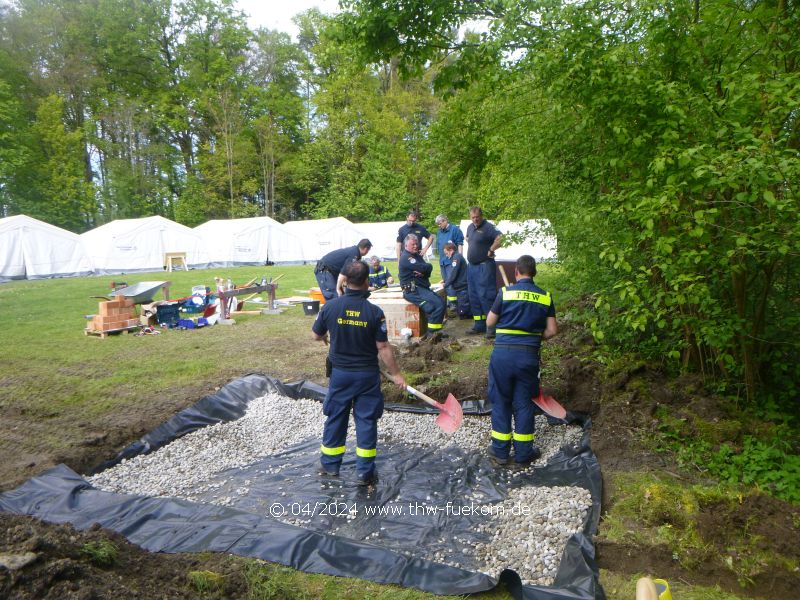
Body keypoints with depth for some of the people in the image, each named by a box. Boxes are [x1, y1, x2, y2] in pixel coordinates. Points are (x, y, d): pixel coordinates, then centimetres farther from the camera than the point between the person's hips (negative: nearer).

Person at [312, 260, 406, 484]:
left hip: (340, 373, 2)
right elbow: (383, 348, -12)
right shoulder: (374, 312, -15)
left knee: (336, 417, 16)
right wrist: (396, 374, 0)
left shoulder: (330, 306, -10)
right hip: (367, 375, -2)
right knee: (366, 420, 9)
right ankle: (365, 471, 16)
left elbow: (316, 335, 4)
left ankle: (330, 464, 29)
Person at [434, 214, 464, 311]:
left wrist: (459, 257, -15)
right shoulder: (439, 232, 18)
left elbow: (460, 244, -9)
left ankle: (453, 303, -10)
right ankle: (449, 303, 17)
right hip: (442, 261, 8)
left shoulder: (454, 229, -5)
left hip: (452, 261, -8)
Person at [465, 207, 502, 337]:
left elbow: (500, 238, -29)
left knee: (485, 296, -11)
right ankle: (479, 325, 23)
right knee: (474, 296, 13)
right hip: (472, 266, 9)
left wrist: (490, 250, -20)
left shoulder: (488, 227, -14)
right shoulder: (470, 227, 12)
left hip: (484, 266, -9)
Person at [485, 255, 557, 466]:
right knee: (524, 403, 12)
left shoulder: (505, 292, -3)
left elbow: (490, 322, 4)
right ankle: (523, 452, 21)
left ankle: (500, 450, 19)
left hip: (502, 353, -1)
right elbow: (552, 330, 3)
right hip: (529, 355, 1)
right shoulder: (545, 297, 4)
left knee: (500, 401, 11)